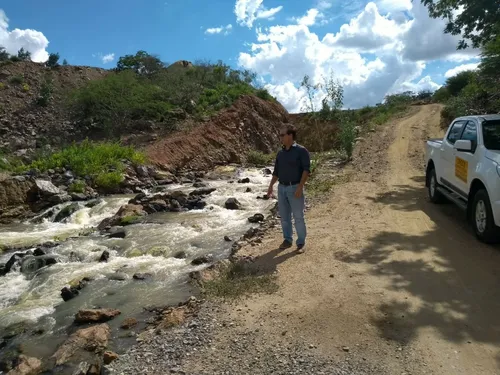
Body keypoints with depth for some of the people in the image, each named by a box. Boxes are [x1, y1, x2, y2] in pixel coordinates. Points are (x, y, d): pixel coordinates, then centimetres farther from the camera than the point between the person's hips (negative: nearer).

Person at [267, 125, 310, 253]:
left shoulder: (301, 151, -8)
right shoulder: (280, 153, 10)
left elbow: (306, 169, -14)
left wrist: (300, 186, -22)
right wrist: (271, 186, 9)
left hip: (295, 188, -6)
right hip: (281, 188, 6)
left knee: (298, 217, 0)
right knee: (284, 216, 11)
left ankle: (301, 243, 13)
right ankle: (287, 240, 25)